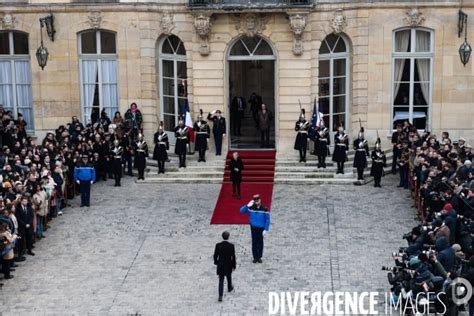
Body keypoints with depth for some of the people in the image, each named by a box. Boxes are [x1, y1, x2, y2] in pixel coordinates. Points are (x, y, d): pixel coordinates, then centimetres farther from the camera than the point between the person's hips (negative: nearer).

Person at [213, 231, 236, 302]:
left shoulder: (218, 245, -13)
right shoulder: (231, 246, -16)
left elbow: (215, 255, -3)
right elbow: (233, 257, -11)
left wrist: (216, 262, 15)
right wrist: (234, 266, 1)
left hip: (220, 265, 0)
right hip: (228, 265, 0)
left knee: (221, 280, 4)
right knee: (229, 277, 26)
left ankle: (220, 296, -5)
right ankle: (229, 288, 52)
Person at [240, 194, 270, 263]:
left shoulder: (264, 209, -11)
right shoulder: (251, 208, -6)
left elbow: (267, 220, -6)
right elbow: (241, 211, -6)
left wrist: (266, 229, -10)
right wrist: (247, 205, -20)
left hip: (261, 228, -1)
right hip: (253, 228, 1)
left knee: (260, 242, 8)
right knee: (254, 243, 6)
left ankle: (259, 257, 19)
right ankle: (255, 257, 14)